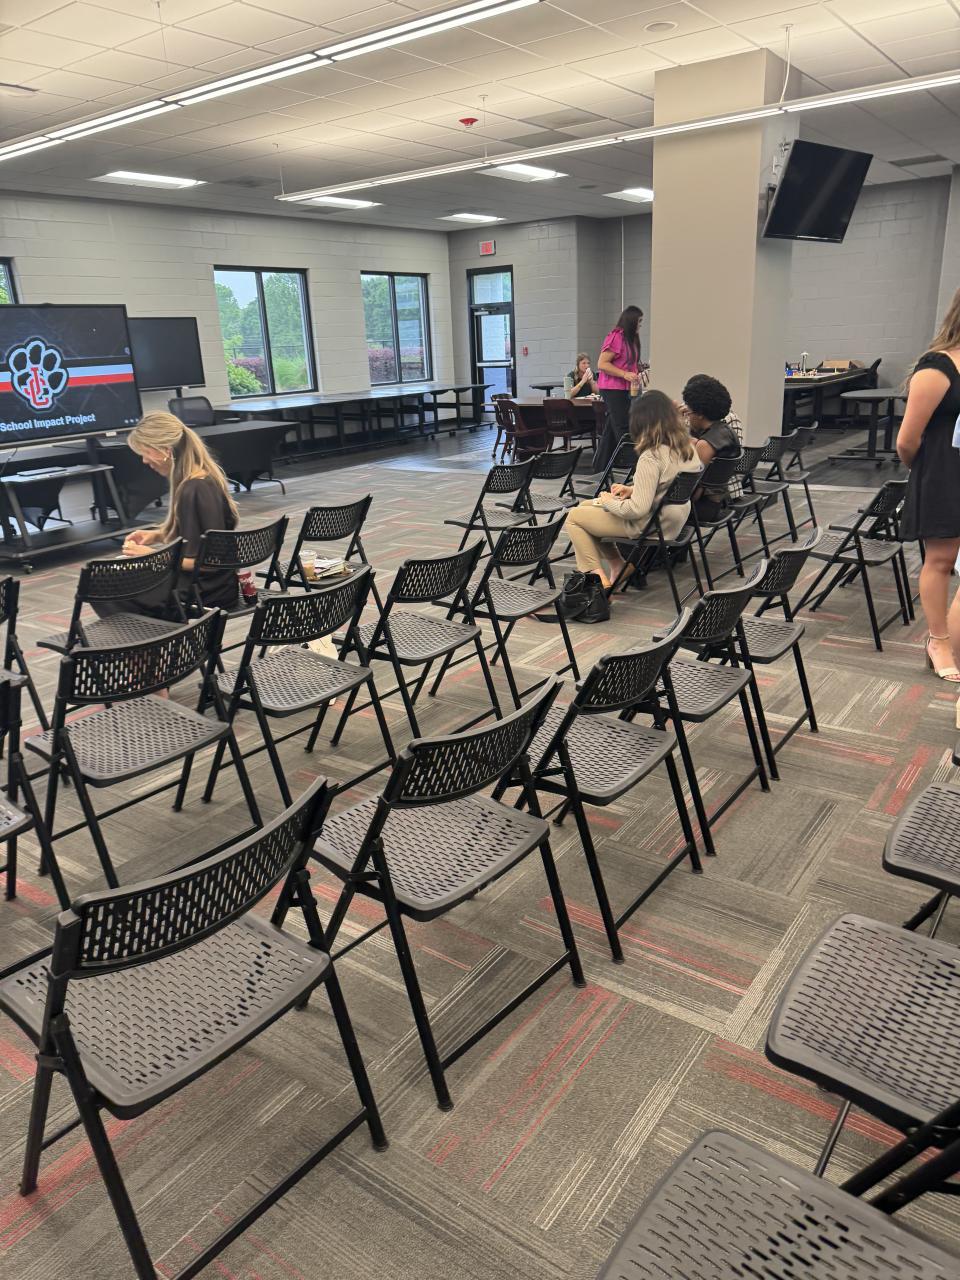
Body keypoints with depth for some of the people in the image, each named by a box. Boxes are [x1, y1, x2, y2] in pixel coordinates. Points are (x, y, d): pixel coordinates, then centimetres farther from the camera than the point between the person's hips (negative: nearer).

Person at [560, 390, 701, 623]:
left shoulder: (651, 457, -27)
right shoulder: (687, 447, -1)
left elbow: (638, 509, -28)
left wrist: (609, 502, -10)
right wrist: (633, 489, 6)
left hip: (650, 525, -9)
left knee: (574, 517, 2)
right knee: (586, 505, 18)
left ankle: (598, 578, 1)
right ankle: (617, 564, 17)